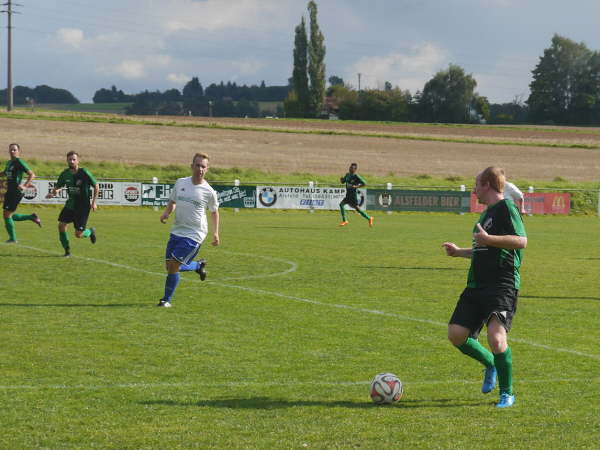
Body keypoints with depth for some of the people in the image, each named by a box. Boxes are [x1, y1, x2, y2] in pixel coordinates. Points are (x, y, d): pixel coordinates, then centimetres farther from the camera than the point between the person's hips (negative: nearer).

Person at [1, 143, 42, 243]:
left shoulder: (19, 162, -10)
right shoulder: (9, 162, 15)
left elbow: (32, 174, -15)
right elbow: (4, 173, 35)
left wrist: (25, 186, -25)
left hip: (16, 192, -9)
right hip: (9, 192, 9)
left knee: (7, 214, -7)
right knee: (7, 215, 11)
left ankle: (12, 238, 4)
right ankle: (31, 217, 23)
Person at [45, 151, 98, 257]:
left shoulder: (84, 173, -14)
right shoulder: (65, 174, -1)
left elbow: (96, 186, -4)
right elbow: (58, 186, 10)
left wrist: (94, 202, -9)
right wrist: (53, 192, -13)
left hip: (83, 206, -5)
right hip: (70, 205, 5)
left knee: (78, 234, -5)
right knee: (61, 225, -11)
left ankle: (91, 231, 31)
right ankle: (67, 251, 5)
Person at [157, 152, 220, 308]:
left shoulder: (209, 192, -7)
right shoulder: (180, 183, 3)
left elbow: (214, 211, 8)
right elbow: (172, 201, 17)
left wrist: (215, 233, 7)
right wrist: (166, 213, -4)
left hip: (194, 235, -5)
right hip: (176, 231, 5)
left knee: (173, 265, -14)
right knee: (169, 266, 7)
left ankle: (167, 299, 2)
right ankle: (198, 266, 34)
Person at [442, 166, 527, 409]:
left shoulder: (506, 208, -7)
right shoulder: (487, 212, 22)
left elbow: (521, 241, -21)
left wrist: (488, 239, -24)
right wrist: (459, 252, 32)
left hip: (502, 286, -9)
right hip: (477, 285, 9)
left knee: (496, 337, -21)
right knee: (456, 334, 0)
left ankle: (507, 393, -3)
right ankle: (490, 364, 25)